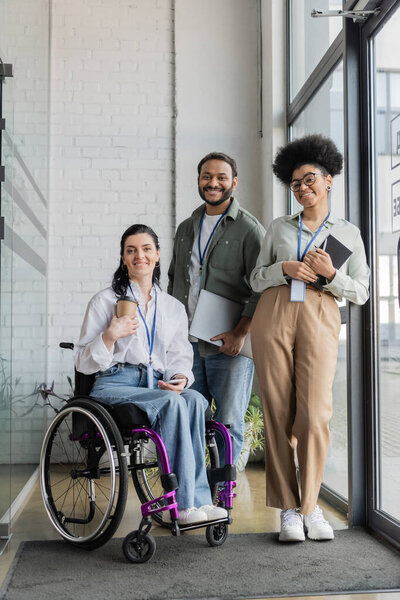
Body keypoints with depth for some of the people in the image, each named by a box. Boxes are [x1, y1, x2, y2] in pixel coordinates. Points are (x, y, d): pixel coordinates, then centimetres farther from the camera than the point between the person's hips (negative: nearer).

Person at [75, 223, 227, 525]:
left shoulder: (174, 307, 20)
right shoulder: (105, 301, 9)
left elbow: (180, 357, 16)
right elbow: (84, 363, 5)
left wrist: (180, 378, -7)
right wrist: (110, 336, -13)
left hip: (158, 386, 4)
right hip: (114, 385, -3)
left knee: (195, 400, -31)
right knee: (172, 403, -33)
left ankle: (196, 502, -29)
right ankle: (188, 503, -30)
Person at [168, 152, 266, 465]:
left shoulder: (249, 228, -2)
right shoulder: (186, 228, 17)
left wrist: (240, 333, -17)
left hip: (229, 345, -5)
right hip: (187, 343, 5)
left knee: (228, 424, -1)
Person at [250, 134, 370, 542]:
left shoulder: (348, 234, 16)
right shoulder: (279, 228, 19)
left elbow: (360, 292, 12)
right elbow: (256, 280, 15)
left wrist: (330, 274, -6)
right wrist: (284, 268, -5)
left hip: (320, 320, -1)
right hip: (273, 316, 1)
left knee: (314, 415, -11)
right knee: (278, 414, -2)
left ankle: (310, 505, 9)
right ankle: (288, 509, 9)